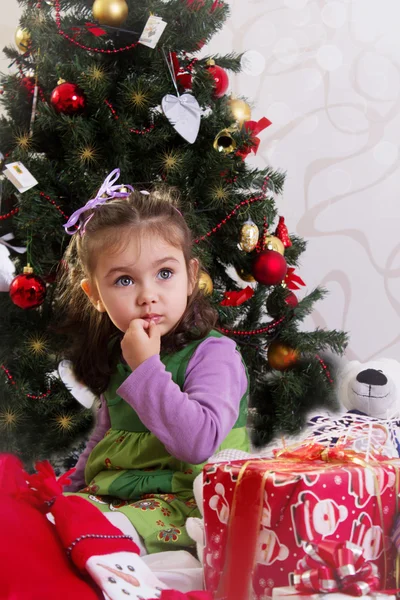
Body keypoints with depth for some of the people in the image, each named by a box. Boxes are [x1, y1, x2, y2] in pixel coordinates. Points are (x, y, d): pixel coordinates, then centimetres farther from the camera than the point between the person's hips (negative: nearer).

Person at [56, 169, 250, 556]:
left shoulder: (213, 354, -13)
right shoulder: (115, 357, 11)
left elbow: (199, 442, -28)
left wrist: (146, 368, -25)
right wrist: (72, 492, 19)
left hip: (187, 501, -7)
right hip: (110, 493, 7)